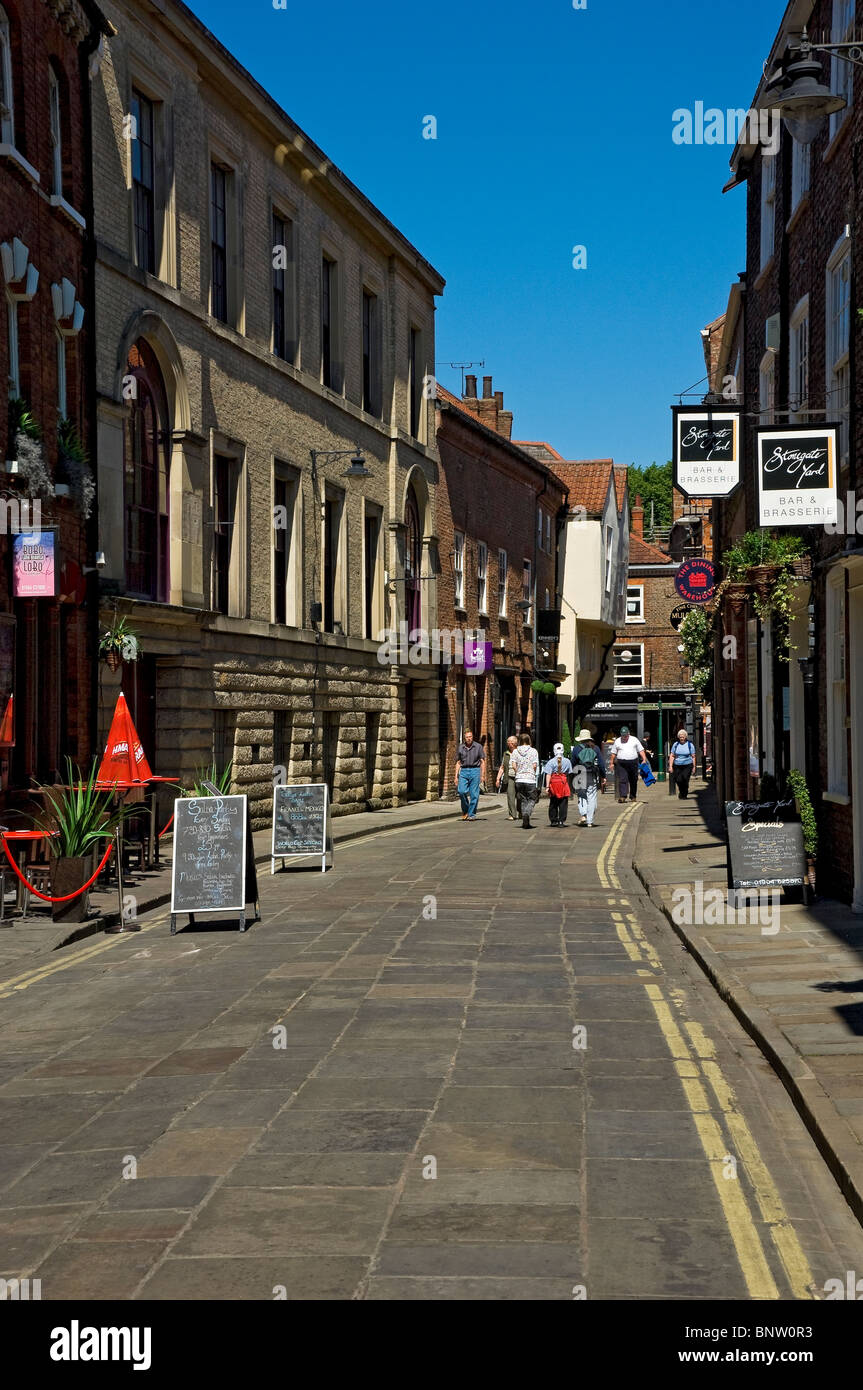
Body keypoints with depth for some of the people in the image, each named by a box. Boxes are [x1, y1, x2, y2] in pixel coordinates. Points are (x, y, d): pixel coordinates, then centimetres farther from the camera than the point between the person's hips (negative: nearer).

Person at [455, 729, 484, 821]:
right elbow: (458, 762, 16)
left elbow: (482, 761, 5)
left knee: (474, 794, -5)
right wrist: (456, 775, 9)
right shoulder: (460, 747, 11)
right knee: (461, 791, -14)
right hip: (463, 771, 2)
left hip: (475, 771, -2)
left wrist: (482, 775, -4)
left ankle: (472, 814, 2)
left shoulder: (478, 747, 4)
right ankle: (465, 810, 7)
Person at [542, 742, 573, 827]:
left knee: (553, 804, 10)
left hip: (553, 782, 0)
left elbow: (548, 774, -10)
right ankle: (562, 820, -1)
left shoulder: (551, 762, -4)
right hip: (564, 783, 0)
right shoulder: (567, 761, 1)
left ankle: (553, 820, 14)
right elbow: (569, 774, 6)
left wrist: (547, 786, -11)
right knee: (563, 804, 3)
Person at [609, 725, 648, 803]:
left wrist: (644, 760, -4)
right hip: (621, 763, -1)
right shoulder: (617, 741, 8)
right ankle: (622, 796, -16)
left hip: (633, 762, 1)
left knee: (633, 780, 8)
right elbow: (613, 753, 11)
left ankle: (633, 796, 21)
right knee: (622, 780, -11)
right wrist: (611, 763, 8)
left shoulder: (634, 740, 7)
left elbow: (641, 750, 6)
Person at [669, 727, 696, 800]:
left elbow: (693, 756, 5)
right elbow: (672, 756, 8)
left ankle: (684, 795, 6)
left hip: (687, 766, -2)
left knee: (685, 781, -9)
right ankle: (681, 792, 24)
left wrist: (694, 767, 2)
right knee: (678, 781, -4)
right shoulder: (675, 745, 7)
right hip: (677, 766, 2)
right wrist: (670, 766, 0)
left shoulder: (690, 745, 3)